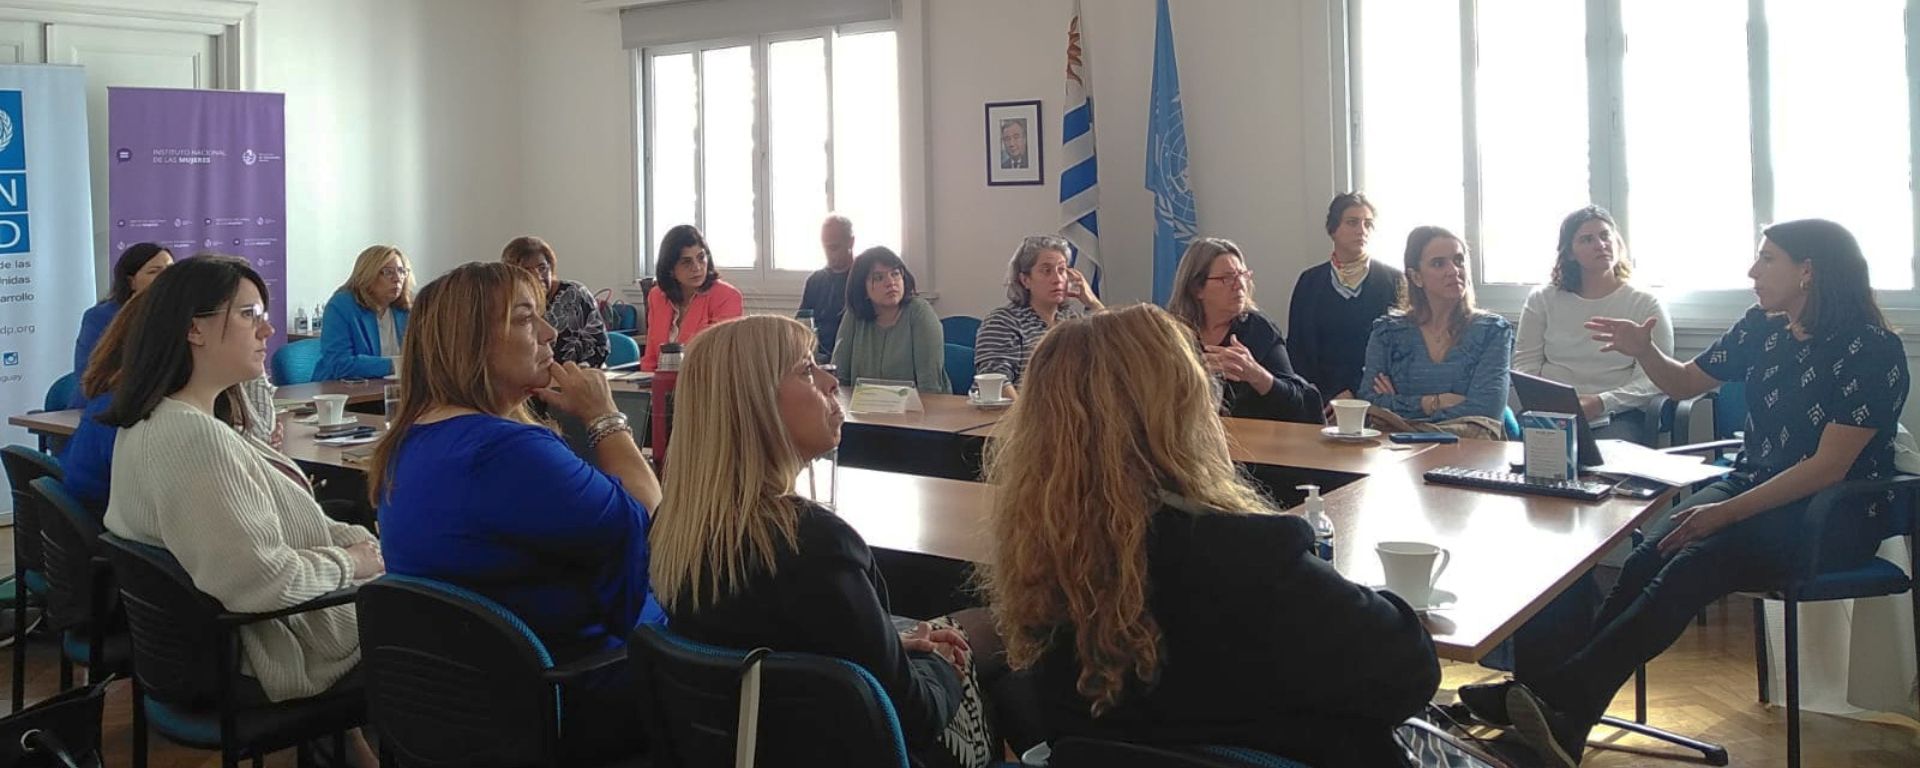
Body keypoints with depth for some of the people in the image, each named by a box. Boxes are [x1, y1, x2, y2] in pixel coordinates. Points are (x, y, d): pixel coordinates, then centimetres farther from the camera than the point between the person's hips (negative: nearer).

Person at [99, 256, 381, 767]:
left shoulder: (152, 423, 5)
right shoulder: (196, 437, -28)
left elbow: (267, 522, 10)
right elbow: (263, 581, -32)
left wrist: (356, 539, 0)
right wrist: (349, 563, -16)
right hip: (264, 660, -9)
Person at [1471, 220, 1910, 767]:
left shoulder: (1873, 350, -12)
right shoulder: (1762, 329, 7)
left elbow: (1830, 467, -18)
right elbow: (1685, 384, 19)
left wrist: (1728, 512, -25)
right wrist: (1644, 352, -3)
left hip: (1834, 516, -6)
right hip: (1754, 485, 6)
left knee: (1694, 564, -33)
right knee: (1652, 554, -25)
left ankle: (1560, 693, -43)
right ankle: (1561, 716, -35)